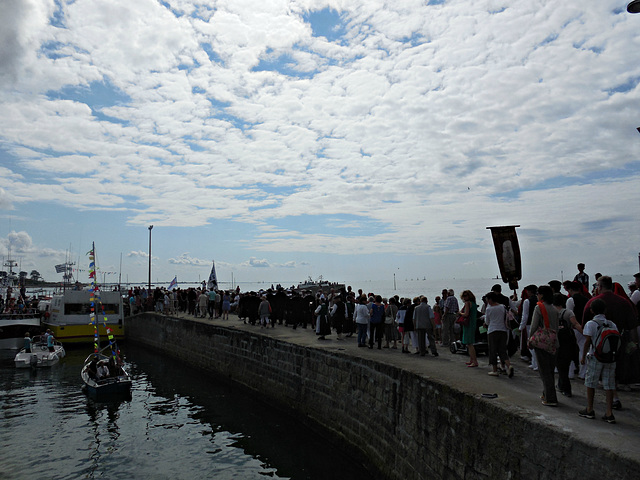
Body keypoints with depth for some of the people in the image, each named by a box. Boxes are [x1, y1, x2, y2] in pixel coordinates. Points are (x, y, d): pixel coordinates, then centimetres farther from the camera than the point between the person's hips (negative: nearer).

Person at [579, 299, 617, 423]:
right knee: (609, 384, 7)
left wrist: (583, 356, -2)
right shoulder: (612, 324, 7)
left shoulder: (590, 324, -6)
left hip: (596, 357, -4)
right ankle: (609, 414, 6)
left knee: (591, 383, 8)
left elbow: (588, 342, -9)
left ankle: (590, 410, 15)